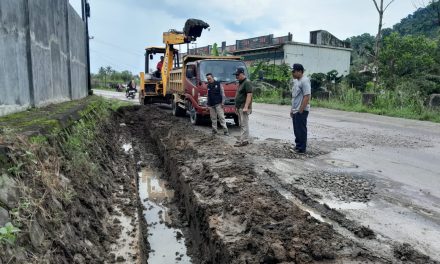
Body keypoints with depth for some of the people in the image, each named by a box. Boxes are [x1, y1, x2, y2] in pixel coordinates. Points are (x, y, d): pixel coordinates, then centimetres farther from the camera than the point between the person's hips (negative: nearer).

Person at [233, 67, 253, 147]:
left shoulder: (247, 82, -12)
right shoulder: (240, 83, 18)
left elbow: (249, 95, -19)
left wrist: (246, 107, -24)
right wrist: (236, 106, 21)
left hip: (244, 108, -10)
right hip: (239, 107, 10)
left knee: (244, 125, -7)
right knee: (241, 125, 12)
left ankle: (243, 141, -5)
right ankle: (245, 139, 18)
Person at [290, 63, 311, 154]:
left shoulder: (304, 81, -15)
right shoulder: (296, 81, 16)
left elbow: (306, 97, -21)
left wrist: (300, 110, -22)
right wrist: (292, 109, 18)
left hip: (301, 111, -10)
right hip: (295, 111, 10)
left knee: (301, 130, -3)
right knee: (297, 130, 15)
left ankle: (302, 149, 6)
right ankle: (297, 146, 25)